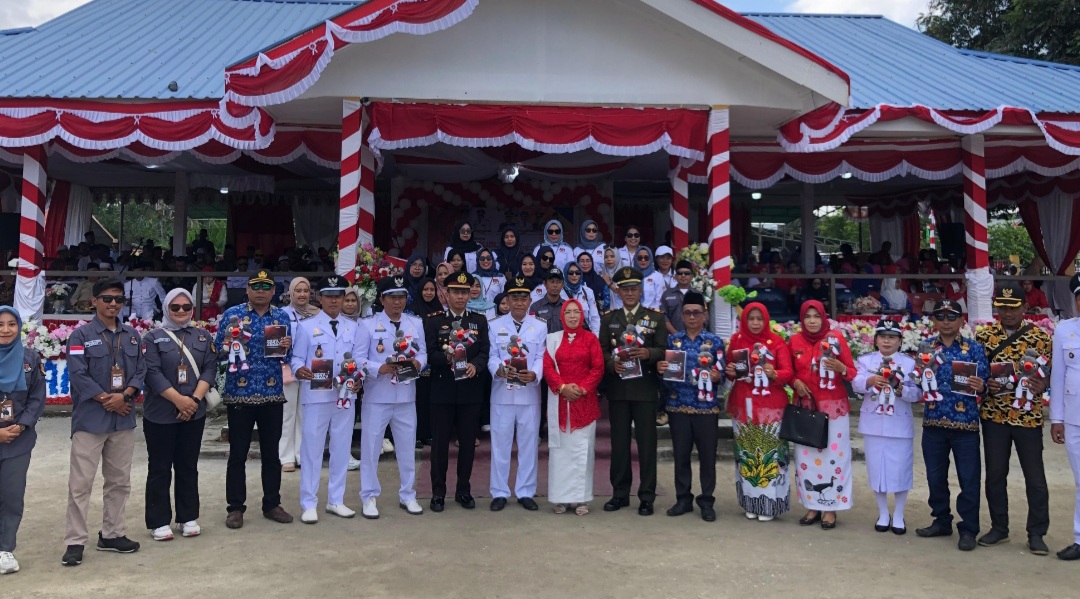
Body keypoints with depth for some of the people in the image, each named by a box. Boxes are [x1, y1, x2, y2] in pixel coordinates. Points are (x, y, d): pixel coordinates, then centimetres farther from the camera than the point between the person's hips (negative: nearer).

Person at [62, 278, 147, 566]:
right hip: (90, 419, -5)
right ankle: (75, 541, 6)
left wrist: (123, 396, -11)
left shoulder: (132, 335, 11)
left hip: (123, 419, 5)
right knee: (81, 483, -2)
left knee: (119, 481, 12)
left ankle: (111, 534, 23)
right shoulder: (81, 335, -3)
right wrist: (106, 399, -14)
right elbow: (77, 374, -11)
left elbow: (141, 371, 6)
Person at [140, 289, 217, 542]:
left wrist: (195, 399, -13)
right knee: (160, 469, 4)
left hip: (194, 414, 3)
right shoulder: (153, 337, 0)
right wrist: (179, 400, -18)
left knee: (188, 467, 10)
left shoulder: (204, 337, 9)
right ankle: (159, 522, 12)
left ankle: (188, 518, 19)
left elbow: (210, 370, 1)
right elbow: (152, 373, -10)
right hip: (160, 414, -3)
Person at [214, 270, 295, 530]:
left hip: (272, 394, 2)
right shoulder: (232, 314, 1)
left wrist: (286, 348, -13)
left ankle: (272, 504, 22)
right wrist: (228, 344, -21)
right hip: (240, 393, -2)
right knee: (238, 454, 5)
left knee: (272, 452, 10)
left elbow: (288, 357, 8)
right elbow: (218, 350, 0)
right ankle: (235, 507, 16)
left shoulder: (283, 317, 7)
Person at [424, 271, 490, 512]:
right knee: (440, 442, 3)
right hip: (442, 390, -2)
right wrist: (447, 357, -26)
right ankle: (438, 493, 14)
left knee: (468, 442, 8)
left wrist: (475, 365, -20)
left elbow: (485, 351, 0)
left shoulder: (480, 321, 9)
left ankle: (464, 490, 20)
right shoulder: (433, 320, 3)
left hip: (470, 390, 2)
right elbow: (430, 354, -6)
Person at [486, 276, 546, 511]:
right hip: (502, 392, 0)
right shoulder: (495, 326, 6)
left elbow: (542, 357, -1)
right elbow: (491, 357, -1)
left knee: (529, 443, 7)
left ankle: (525, 492, 18)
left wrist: (534, 374, -21)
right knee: (500, 443, 4)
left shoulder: (540, 326, 7)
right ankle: (499, 492, 15)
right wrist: (499, 370, -22)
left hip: (530, 393, 1)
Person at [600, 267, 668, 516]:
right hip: (617, 388, 2)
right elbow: (602, 350, 6)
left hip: (645, 388, -2)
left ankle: (647, 497, 10)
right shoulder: (608, 319, 12)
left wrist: (648, 353, -21)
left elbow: (664, 350, -1)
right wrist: (612, 363, -14)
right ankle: (620, 493, 18)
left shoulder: (656, 317, 6)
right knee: (619, 442, 7)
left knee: (647, 442, 1)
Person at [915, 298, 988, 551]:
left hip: (965, 423, -2)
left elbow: (984, 382, -5)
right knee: (935, 476, 12)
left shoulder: (974, 348, 0)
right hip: (933, 422, 3)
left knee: (969, 478, 2)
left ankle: (968, 529, 15)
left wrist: (980, 386, -27)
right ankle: (942, 521, 28)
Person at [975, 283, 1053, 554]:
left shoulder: (1040, 337, -2)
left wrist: (1042, 385, -18)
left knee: (1035, 477, 6)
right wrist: (985, 384, -15)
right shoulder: (983, 336, 1)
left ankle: (1036, 534, 18)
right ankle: (999, 528, 23)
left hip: (1028, 417, -1)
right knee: (995, 475, 10)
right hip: (994, 415, 1)